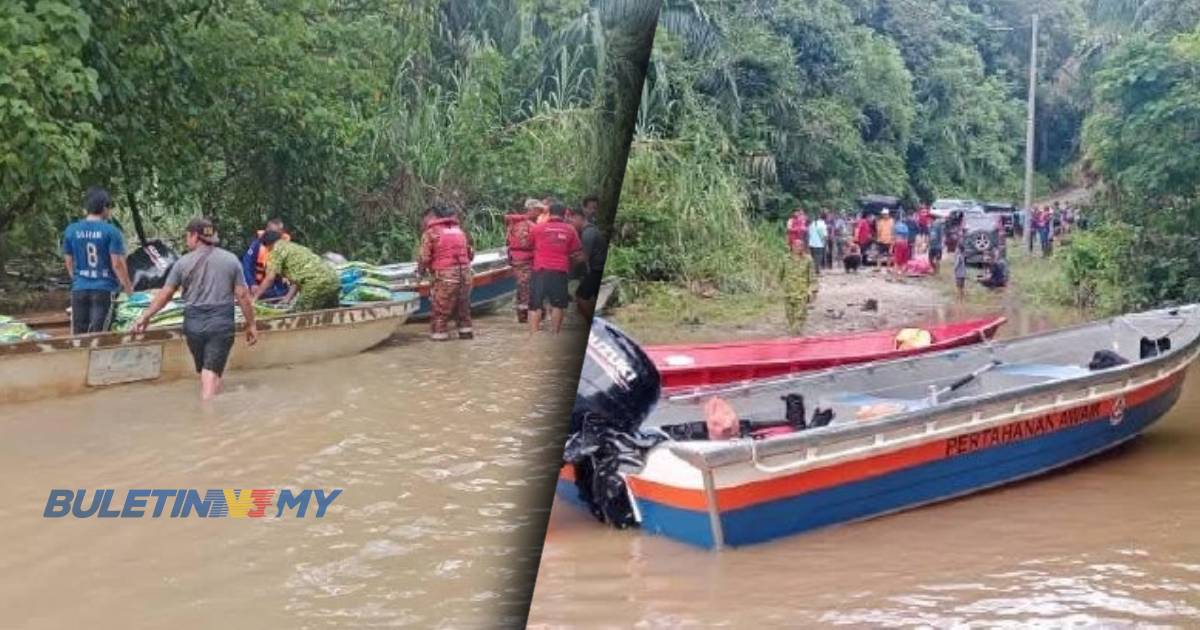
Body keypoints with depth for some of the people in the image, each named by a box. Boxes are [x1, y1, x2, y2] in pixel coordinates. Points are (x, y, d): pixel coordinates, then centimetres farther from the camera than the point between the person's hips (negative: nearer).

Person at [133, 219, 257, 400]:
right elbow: (243, 295, -1)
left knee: (204, 371, 18)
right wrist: (250, 325, 7)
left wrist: (145, 316, 16)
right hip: (221, 324, -1)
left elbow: (164, 294, 4)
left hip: (194, 324, 1)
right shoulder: (231, 260, 1)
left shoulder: (183, 262, 1)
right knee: (212, 373, -4)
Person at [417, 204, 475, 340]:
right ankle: (466, 330, 22)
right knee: (463, 305, 19)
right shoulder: (460, 230, 16)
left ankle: (439, 332, 7)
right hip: (465, 272, 5)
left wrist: (421, 271, 11)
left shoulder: (430, 232, -2)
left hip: (445, 274, -5)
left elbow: (424, 257, -6)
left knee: (440, 306, 6)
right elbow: (471, 253, 16)